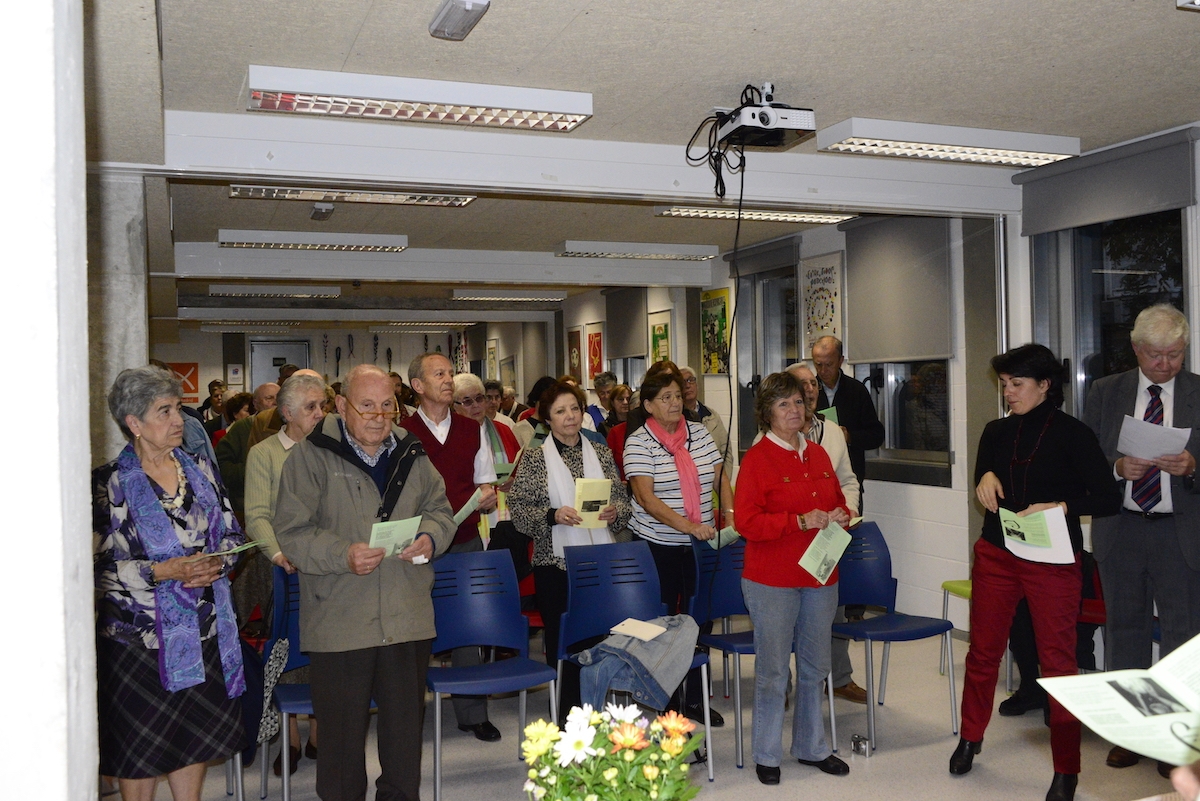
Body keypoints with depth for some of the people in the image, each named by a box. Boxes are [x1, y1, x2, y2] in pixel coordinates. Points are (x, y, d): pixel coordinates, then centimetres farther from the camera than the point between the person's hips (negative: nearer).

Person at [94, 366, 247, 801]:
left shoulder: (200, 469, 7)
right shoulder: (108, 483, -8)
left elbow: (231, 533, 12)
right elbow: (97, 565, -13)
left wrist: (217, 562, -9)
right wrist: (164, 572, -21)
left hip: (206, 630, 5)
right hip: (140, 633, -4)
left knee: (197, 737, 14)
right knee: (140, 750, 8)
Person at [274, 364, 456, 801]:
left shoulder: (411, 454, 9)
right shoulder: (310, 457, -5)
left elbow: (441, 509, 16)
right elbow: (292, 531, -8)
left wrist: (430, 537, -6)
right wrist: (344, 555, -22)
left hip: (409, 618, 4)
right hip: (339, 623, -4)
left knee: (406, 726, 14)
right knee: (342, 732, 7)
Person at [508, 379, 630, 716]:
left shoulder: (601, 453, 10)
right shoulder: (535, 459, 1)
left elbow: (623, 499, 12)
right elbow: (519, 510, -3)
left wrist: (615, 512, -9)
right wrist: (553, 516, -18)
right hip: (555, 563, -2)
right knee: (562, 644, 3)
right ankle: (568, 716, 15)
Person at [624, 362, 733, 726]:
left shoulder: (699, 433, 6)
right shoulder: (639, 442, -9)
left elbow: (720, 477, 11)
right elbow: (646, 497, -18)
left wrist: (730, 514, -5)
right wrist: (689, 526, -27)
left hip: (700, 544, 4)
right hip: (657, 545, -4)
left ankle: (695, 699, 23)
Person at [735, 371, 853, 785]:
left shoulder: (818, 454, 11)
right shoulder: (757, 458, -10)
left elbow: (838, 501, 22)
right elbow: (746, 522, -16)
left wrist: (841, 516, -1)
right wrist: (800, 521, -21)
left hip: (820, 576, 6)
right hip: (773, 580, -6)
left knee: (814, 666, 16)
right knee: (773, 670, 3)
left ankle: (811, 746, 31)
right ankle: (766, 754, 17)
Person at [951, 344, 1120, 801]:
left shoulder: (1072, 434, -7)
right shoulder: (996, 433, 7)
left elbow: (1109, 499, -10)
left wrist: (1059, 507, -24)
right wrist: (986, 478, -6)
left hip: (1053, 562, -4)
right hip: (995, 555, 4)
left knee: (1058, 661, 1)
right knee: (982, 652, 12)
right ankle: (970, 738, 31)